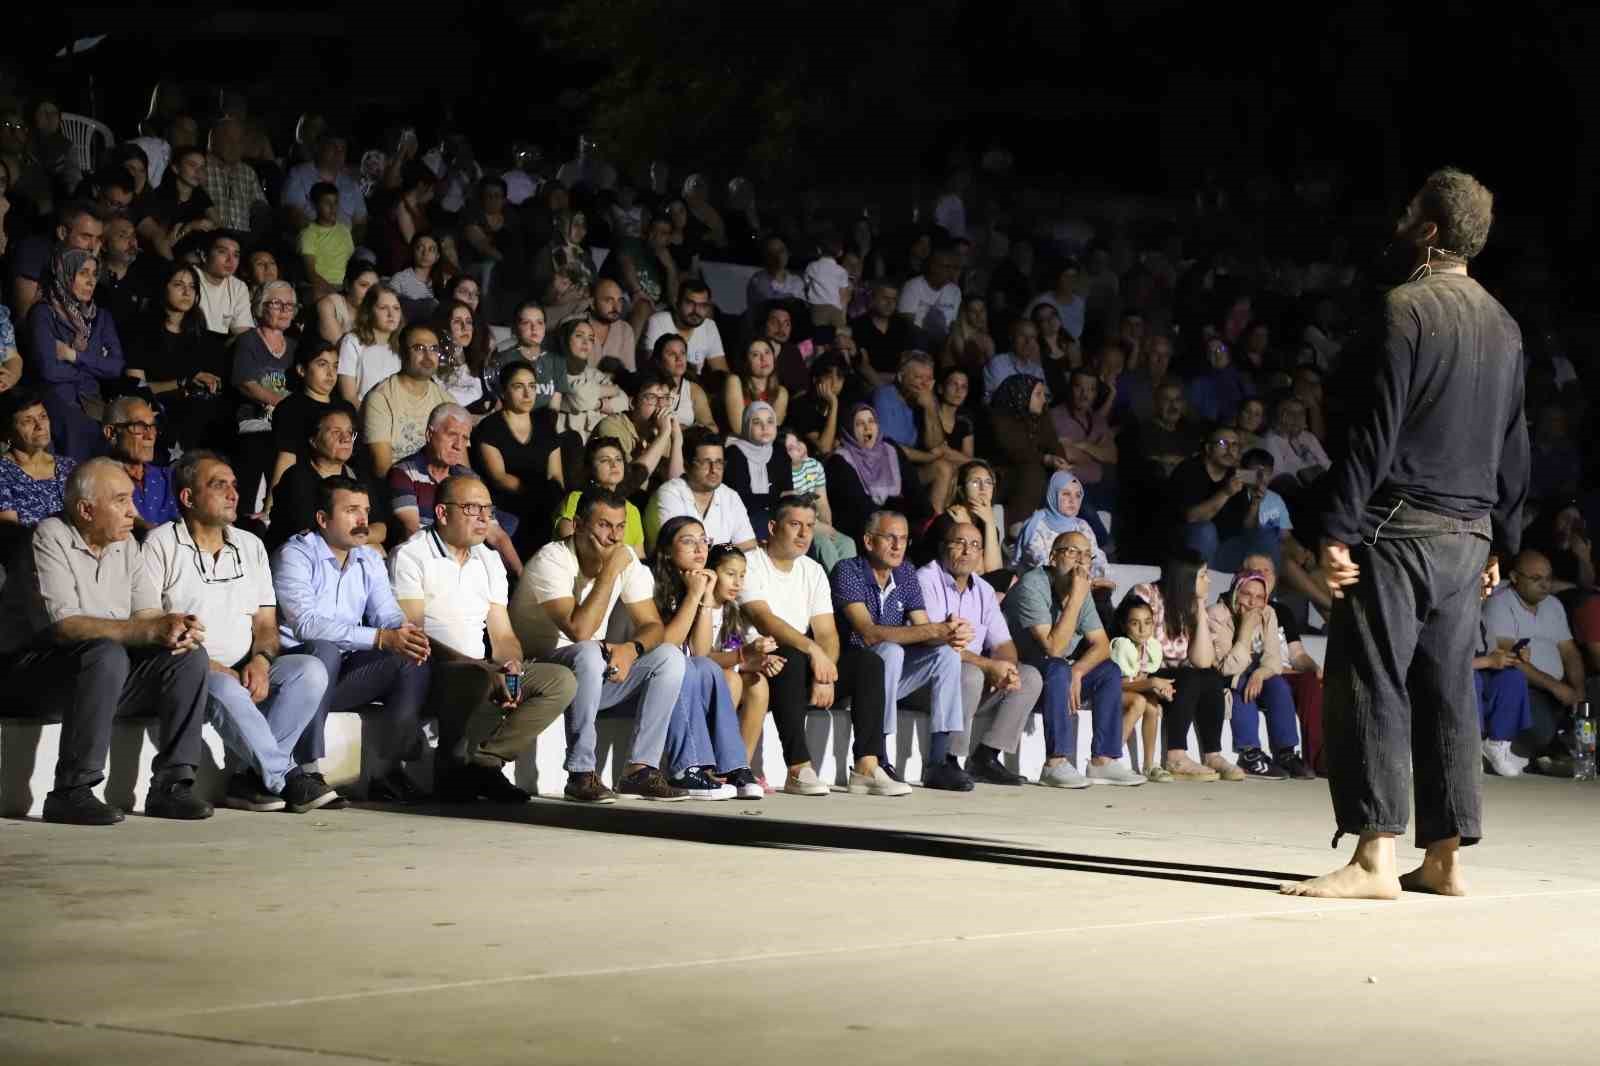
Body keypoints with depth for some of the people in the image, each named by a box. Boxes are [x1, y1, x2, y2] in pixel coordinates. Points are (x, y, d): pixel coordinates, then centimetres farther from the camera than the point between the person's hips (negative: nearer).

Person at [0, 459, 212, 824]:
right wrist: (152, 630, -35)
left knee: (190, 656, -13)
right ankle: (70, 793, -30)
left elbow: (148, 614, 3)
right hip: (35, 665, -7)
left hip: (107, 668, 7)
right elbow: (64, 626, -26)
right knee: (107, 655, -36)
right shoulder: (50, 540, -15)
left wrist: (177, 629, -23)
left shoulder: (125, 544, 8)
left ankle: (171, 784, -12)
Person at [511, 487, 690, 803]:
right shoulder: (552, 560, -20)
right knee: (589, 654, -37)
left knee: (669, 657, -12)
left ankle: (640, 769, -14)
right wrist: (609, 572, -26)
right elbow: (579, 630, -31)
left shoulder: (626, 559, 0)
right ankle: (581, 774, -31)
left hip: (595, 679, 7)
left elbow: (653, 625, 0)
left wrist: (632, 648, -23)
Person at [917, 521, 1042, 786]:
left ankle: (984, 758, -6)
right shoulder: (926, 580, -11)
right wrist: (988, 666, -23)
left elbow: (1003, 643, 10)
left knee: (1030, 677, -5)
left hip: (974, 675, 8)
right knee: (969, 675, -35)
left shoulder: (984, 590, 14)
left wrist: (1007, 669, -15)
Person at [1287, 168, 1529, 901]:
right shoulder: (1502, 326, 13)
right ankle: (1445, 857, 12)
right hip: (1467, 535, 7)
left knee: (1371, 684, -6)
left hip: (1399, 525, -7)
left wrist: (1338, 528, -15)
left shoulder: (1406, 308, -11)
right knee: (1446, 690, 10)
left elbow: (1375, 429, -16)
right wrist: (1501, 538, 22)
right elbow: (1514, 445, 16)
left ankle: (1375, 858, -11)